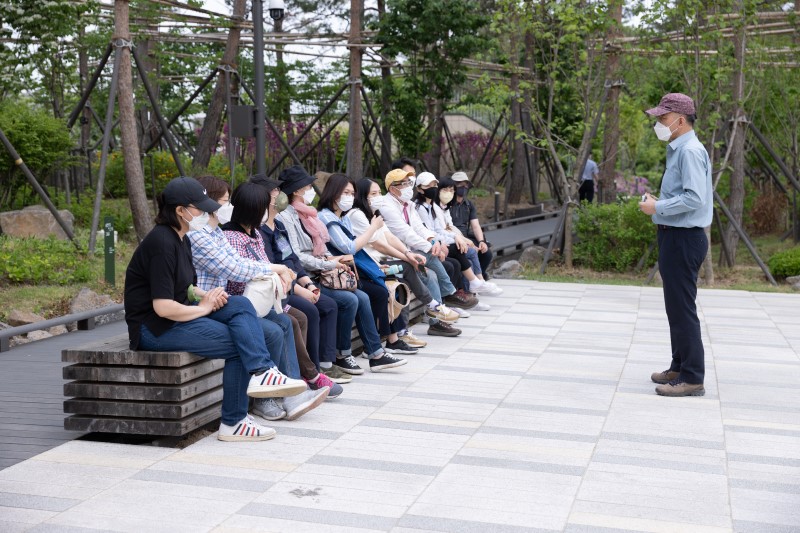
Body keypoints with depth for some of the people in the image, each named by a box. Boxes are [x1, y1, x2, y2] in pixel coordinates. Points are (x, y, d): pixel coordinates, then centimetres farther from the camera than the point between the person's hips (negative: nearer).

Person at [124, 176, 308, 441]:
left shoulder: (181, 240, 12)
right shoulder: (162, 243, -21)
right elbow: (163, 307, -26)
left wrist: (206, 295, 2)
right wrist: (204, 307, -11)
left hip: (177, 315, 9)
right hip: (155, 327, -9)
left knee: (241, 305, -10)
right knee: (237, 344, -15)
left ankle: (262, 373, -22)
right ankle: (233, 424, -11)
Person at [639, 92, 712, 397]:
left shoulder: (690, 151, -16)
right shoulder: (678, 150, 15)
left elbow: (694, 198, -26)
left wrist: (658, 207, -17)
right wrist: (659, 204, 7)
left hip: (684, 238, -11)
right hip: (675, 236, 11)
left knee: (682, 308, -8)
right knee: (676, 306, 17)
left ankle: (692, 378, -3)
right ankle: (680, 368, 26)